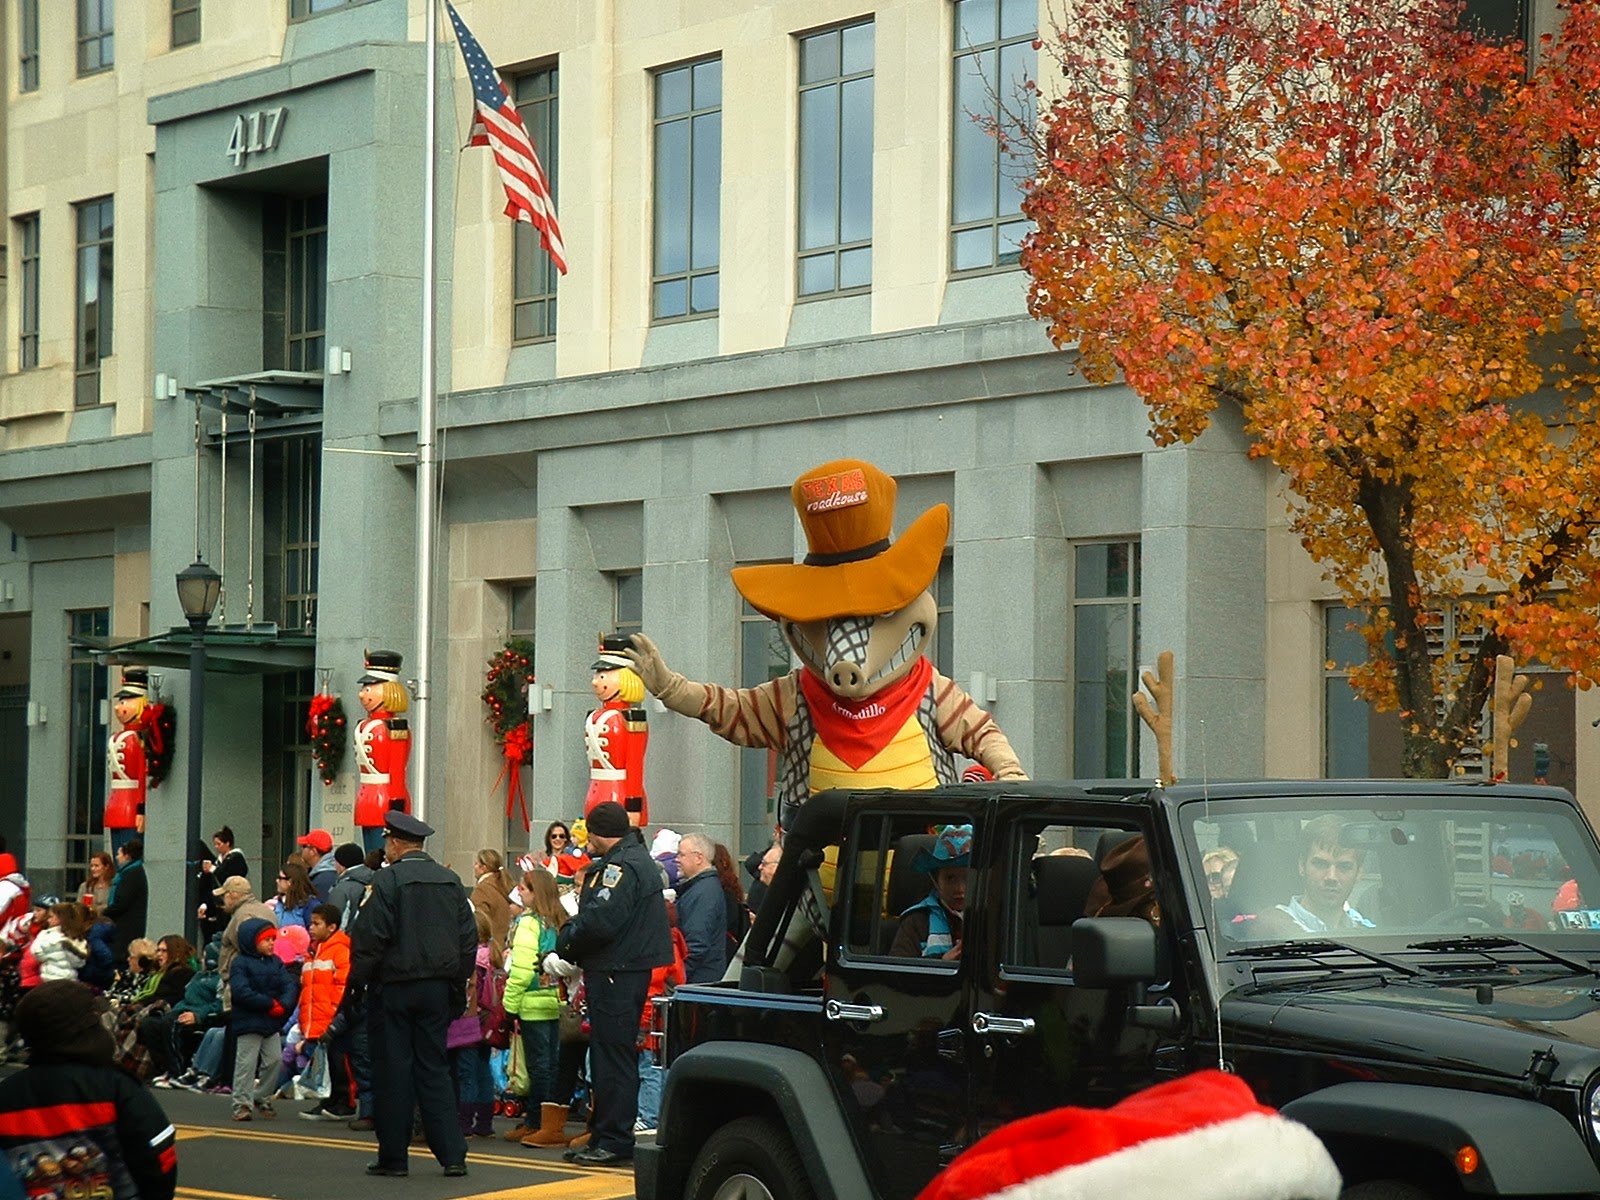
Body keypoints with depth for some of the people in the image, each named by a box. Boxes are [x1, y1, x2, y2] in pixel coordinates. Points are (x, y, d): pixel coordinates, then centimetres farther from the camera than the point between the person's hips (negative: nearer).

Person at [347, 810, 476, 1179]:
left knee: (392, 1069, 2)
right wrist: (458, 985, 16)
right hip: (437, 988, 5)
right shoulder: (451, 881, 6)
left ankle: (393, 1156, 6)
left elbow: (369, 936, -14)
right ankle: (452, 1154, 3)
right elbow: (469, 937, 9)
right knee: (434, 1068, 9)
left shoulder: (388, 879, -11)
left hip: (394, 986, -5)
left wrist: (358, 979, -4)